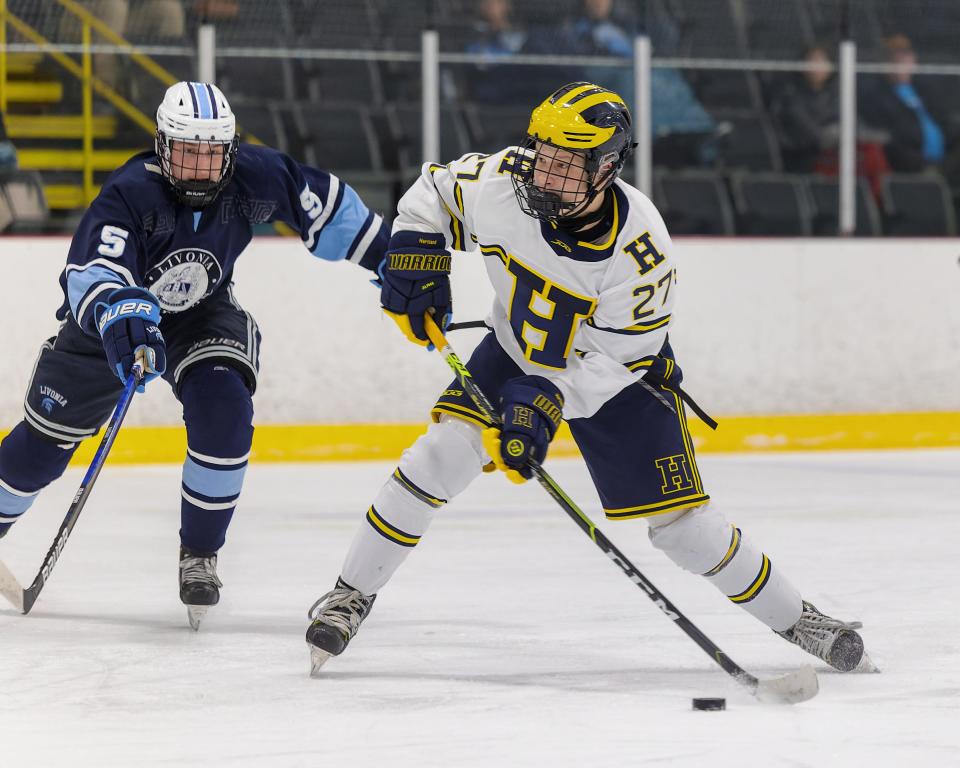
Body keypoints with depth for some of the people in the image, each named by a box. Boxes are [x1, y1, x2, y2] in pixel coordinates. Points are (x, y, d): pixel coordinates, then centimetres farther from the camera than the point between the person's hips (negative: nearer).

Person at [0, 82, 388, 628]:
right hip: (110, 315, -2)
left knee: (224, 412, -26)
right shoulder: (129, 194, -34)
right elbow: (89, 273, -47)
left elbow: (321, 202, -4)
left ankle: (200, 556, -9)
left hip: (202, 316, 2)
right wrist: (119, 317, -67)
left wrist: (384, 256, 0)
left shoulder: (253, 177, -22)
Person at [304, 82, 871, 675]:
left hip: (612, 378, -3)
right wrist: (416, 257, -17)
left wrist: (547, 403, -37)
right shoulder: (501, 184, -24)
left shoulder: (640, 247, -32)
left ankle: (795, 619, 13)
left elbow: (615, 359, -27)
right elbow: (434, 192, -2)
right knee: (444, 452, -19)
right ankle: (351, 595, -6)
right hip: (517, 351, 3)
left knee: (683, 524, -6)